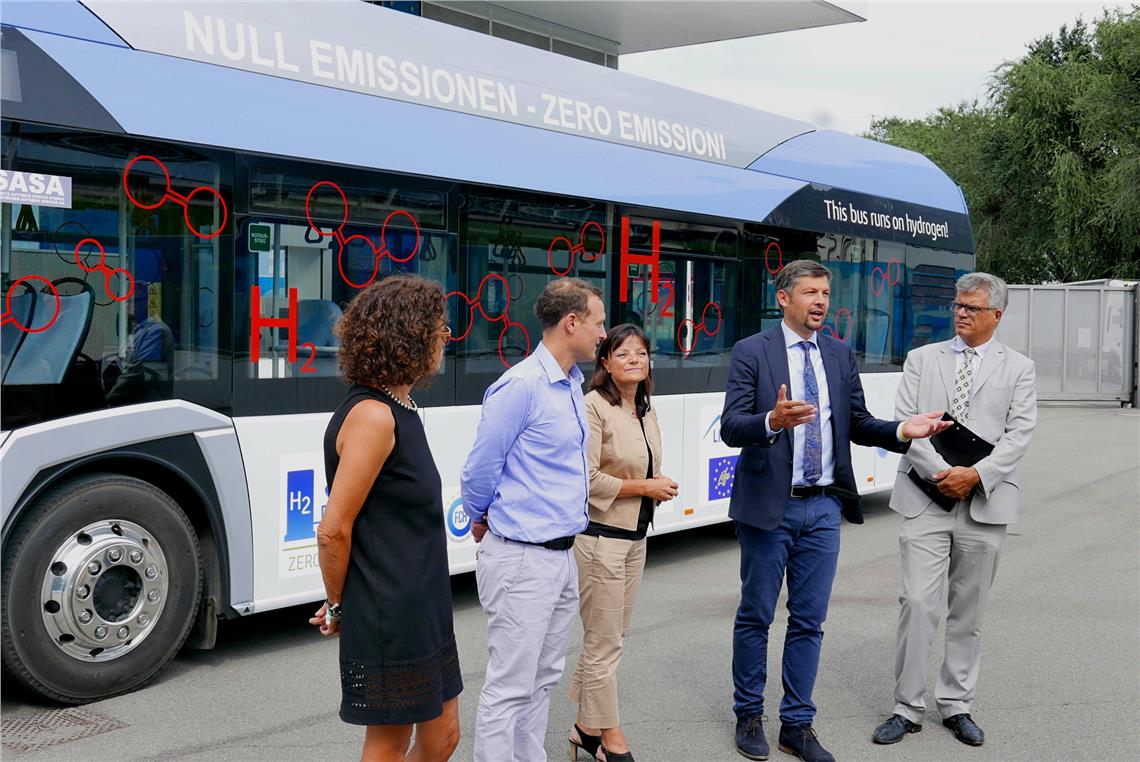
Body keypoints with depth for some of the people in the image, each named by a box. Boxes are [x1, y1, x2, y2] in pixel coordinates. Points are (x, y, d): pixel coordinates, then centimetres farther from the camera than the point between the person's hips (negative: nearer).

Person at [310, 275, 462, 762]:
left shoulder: (398, 409, 10)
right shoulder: (372, 416, -20)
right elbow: (333, 530, -19)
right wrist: (338, 607, -6)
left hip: (422, 610, 9)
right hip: (387, 618, -9)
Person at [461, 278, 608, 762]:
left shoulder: (572, 385, 11)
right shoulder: (522, 386, -18)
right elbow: (479, 471, -12)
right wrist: (481, 521, 5)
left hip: (561, 555, 9)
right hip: (522, 558, -9)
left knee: (543, 680, 17)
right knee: (509, 689, -1)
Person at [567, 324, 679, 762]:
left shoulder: (646, 413, 11)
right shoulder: (594, 408, -15)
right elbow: (587, 479, -20)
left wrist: (660, 486, 3)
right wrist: (643, 487, -14)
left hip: (635, 535, 9)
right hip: (600, 536, -9)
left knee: (613, 635, 15)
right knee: (604, 642, 1)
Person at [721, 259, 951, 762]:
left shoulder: (840, 355, 9)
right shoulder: (752, 352, -6)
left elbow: (857, 424, 10)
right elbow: (730, 427, -15)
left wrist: (902, 431, -8)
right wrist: (772, 421, -35)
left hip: (822, 508, 4)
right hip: (769, 507, -4)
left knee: (809, 621, 9)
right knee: (756, 617, 8)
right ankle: (749, 716, 24)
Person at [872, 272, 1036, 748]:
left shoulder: (1018, 368, 9)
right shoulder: (922, 359, 9)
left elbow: (1020, 433, -1)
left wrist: (976, 474, -14)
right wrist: (940, 473, -13)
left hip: (985, 504, 1)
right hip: (925, 499, -1)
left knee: (968, 611, 9)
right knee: (917, 603, -6)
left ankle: (957, 705, 21)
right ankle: (908, 708, 4)